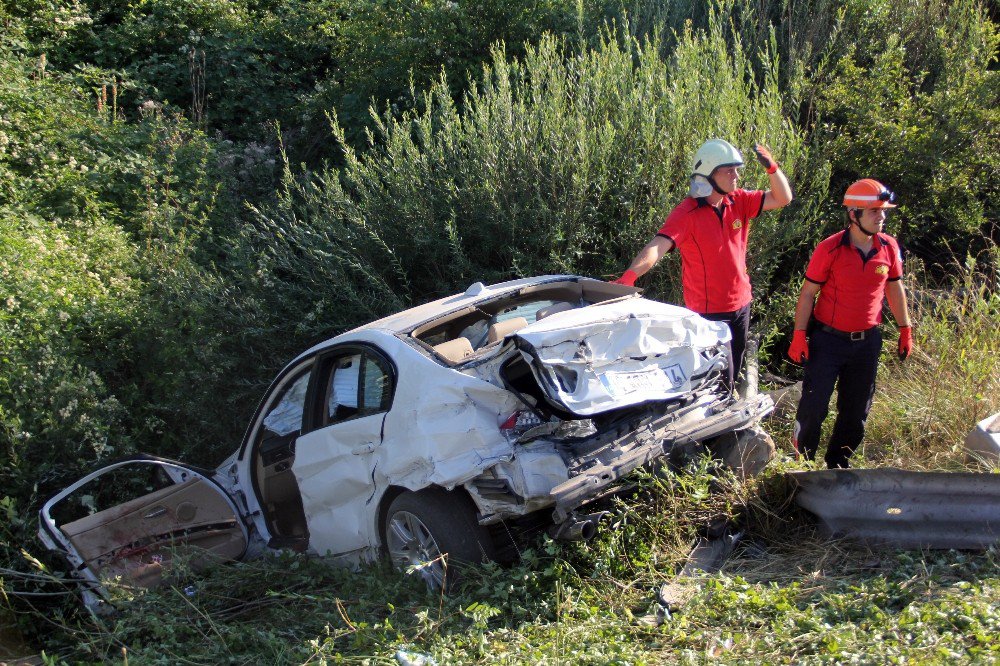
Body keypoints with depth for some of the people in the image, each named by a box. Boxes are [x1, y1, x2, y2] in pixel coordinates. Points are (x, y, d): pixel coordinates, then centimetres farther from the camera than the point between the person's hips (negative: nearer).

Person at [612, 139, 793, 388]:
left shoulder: (739, 201, 1)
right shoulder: (687, 213, -19)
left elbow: (782, 199, 1)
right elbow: (658, 245, -31)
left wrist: (772, 168, -16)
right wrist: (630, 275, -46)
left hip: (740, 303, 7)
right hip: (708, 311, -6)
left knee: (733, 371, 21)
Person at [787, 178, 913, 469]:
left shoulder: (889, 247, -1)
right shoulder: (830, 249, -13)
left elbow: (894, 289, 12)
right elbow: (808, 293, -9)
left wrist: (905, 329, 13)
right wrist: (799, 335, -12)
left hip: (867, 341, 4)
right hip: (828, 339, -4)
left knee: (856, 410, 12)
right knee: (814, 404, -2)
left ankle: (838, 463, 29)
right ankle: (804, 459, 20)